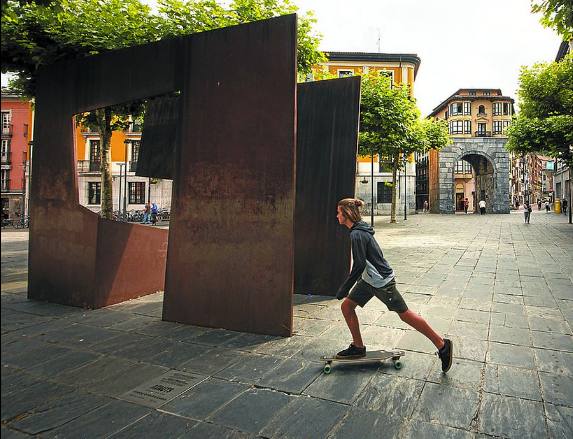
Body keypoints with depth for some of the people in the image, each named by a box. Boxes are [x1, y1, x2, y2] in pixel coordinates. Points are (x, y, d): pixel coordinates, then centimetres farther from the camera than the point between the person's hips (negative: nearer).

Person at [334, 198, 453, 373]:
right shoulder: (359, 230, 7)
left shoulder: (357, 234, -23)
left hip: (382, 281, -10)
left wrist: (343, 290, -20)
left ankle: (442, 345, 17)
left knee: (404, 314, 2)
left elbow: (359, 266, -27)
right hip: (369, 280, 10)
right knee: (346, 307, 7)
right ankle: (358, 347, 19)